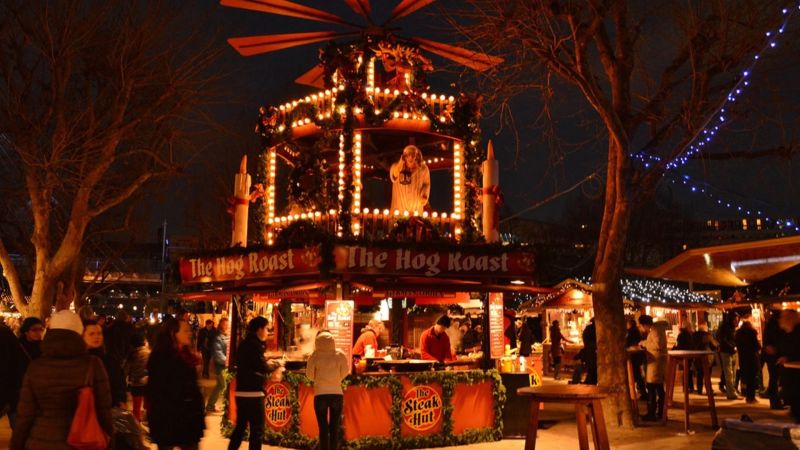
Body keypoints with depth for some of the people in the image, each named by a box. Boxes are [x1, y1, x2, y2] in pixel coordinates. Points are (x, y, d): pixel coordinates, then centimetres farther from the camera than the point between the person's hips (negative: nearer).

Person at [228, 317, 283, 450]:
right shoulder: (255, 345, -13)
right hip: (253, 393, -9)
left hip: (241, 392, 9)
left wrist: (268, 363, 11)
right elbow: (263, 367, -17)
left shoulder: (244, 344, 14)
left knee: (240, 427, 16)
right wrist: (276, 364, 0)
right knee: (257, 430, -2)